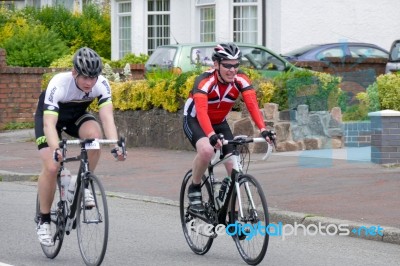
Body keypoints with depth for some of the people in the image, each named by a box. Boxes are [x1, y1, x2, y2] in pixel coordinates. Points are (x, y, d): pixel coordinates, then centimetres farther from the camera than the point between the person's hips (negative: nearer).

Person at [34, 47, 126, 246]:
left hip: (77, 116, 3)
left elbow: (107, 117, -37)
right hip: (49, 116, -3)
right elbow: (49, 124, -45)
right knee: (51, 167, -19)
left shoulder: (102, 84, -28)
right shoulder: (58, 84, -37)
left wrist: (115, 145, -55)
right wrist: (56, 149, -63)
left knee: (95, 134, -31)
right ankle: (44, 220, -1)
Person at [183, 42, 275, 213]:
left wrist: (263, 129, -47)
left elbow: (252, 105, -31)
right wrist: (211, 135, -60)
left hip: (220, 123, 4)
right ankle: (194, 189, -11)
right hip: (194, 122, -4)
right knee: (206, 150, -36)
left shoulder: (241, 80, -20)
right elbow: (201, 111, -44)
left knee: (234, 168, -9)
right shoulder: (205, 81, -31)